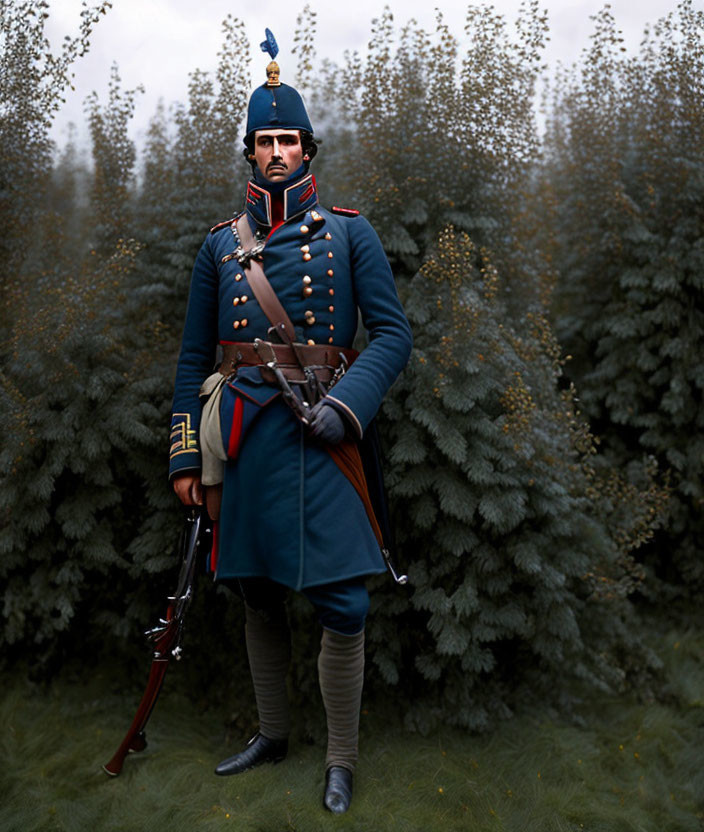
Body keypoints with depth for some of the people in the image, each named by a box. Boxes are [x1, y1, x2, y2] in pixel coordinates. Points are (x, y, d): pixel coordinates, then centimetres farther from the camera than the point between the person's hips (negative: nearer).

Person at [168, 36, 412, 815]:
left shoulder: (349, 232, 4)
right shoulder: (220, 243, 11)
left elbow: (393, 333, -1)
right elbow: (193, 356, 12)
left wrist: (345, 406, -16)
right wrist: (185, 455, 7)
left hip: (319, 432, -3)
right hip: (243, 433, 3)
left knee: (342, 603, -6)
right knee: (257, 595, 13)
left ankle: (341, 760, 12)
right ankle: (271, 732, 33)